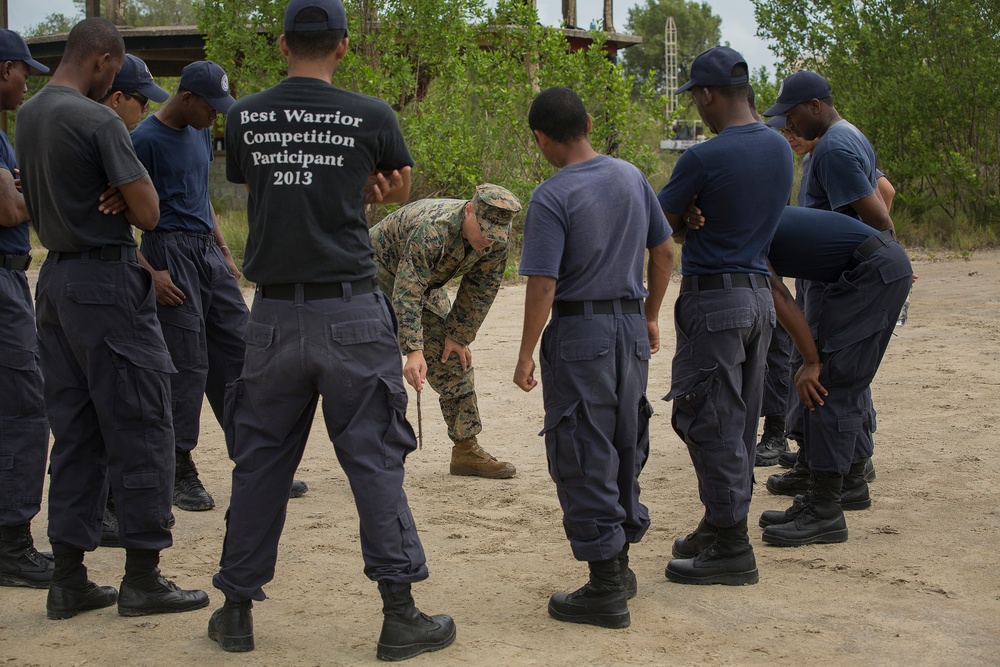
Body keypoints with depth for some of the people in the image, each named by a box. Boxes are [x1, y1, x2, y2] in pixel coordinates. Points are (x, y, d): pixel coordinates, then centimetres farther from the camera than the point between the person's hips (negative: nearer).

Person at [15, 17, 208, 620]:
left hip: (56, 277, 8)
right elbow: (147, 213, -16)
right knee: (141, 430, 0)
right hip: (108, 282, -8)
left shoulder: (26, 117, 10)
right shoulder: (99, 121, -15)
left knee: (76, 433, 12)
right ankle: (143, 579, 5)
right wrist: (139, 181, 3)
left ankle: (70, 580, 14)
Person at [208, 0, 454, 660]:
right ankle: (400, 615, 5)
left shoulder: (245, 117, 3)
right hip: (352, 313, -2)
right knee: (375, 460, 2)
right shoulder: (371, 116, -4)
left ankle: (237, 610, 19)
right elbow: (400, 190, 13)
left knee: (260, 461, 11)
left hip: (274, 316, 3)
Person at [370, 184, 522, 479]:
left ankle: (466, 450, 9)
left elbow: (481, 289, -7)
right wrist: (414, 351, -50)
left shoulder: (498, 236, -20)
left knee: (453, 358, 3)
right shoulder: (432, 230, -40)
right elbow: (406, 294, -43)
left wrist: (459, 335, -6)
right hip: (381, 272, -7)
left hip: (427, 282, 7)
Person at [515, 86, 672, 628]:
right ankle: (619, 564, 29)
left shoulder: (551, 198, -15)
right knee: (625, 445, 17)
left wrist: (526, 356, -9)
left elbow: (542, 286, -18)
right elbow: (664, 253, 11)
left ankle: (605, 589, 2)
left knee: (583, 459, 0)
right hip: (631, 328, 7)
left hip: (579, 332, -7)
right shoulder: (631, 177, 5)